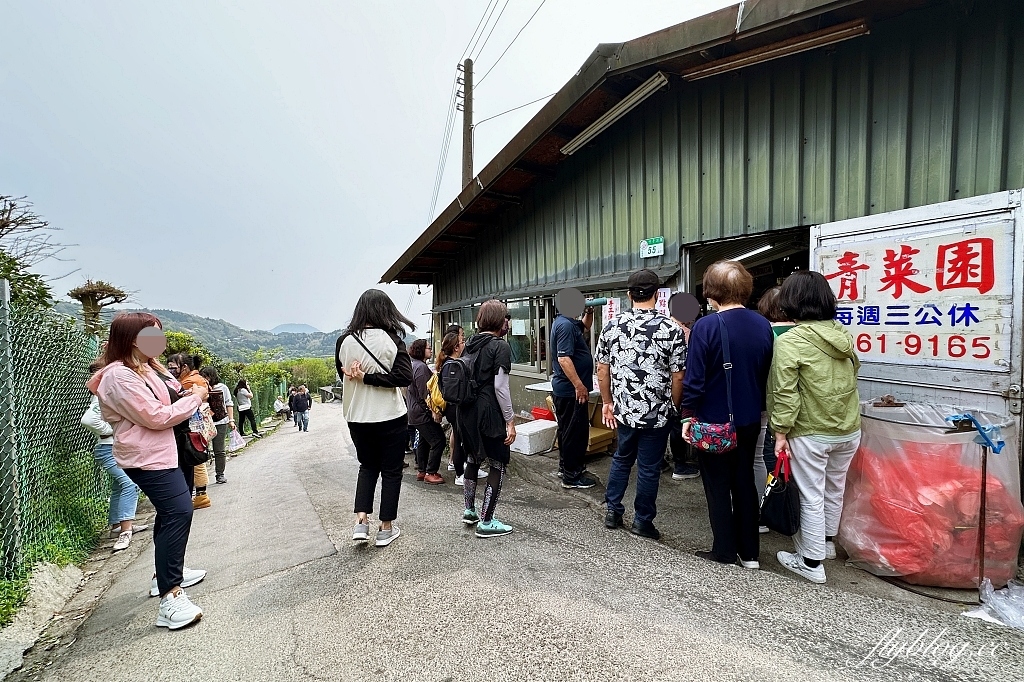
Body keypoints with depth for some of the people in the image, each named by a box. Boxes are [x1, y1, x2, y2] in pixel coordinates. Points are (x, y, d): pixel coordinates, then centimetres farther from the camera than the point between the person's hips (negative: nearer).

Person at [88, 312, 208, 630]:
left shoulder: (145, 367, 10)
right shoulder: (120, 376, -21)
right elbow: (156, 417, -23)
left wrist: (185, 394, 2)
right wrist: (195, 398, -14)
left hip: (158, 453, 11)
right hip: (146, 457, -11)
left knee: (171, 511, 20)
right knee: (178, 511, -19)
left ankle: (168, 573, 37)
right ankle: (170, 598, -17)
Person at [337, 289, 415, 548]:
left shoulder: (344, 341, -4)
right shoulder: (391, 339, -13)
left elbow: (343, 374, 11)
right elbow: (405, 376, -19)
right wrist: (369, 378, -17)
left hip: (357, 417, 4)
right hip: (391, 417, -3)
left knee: (368, 466, 23)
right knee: (391, 470, 12)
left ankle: (361, 521, 15)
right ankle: (386, 528, 21)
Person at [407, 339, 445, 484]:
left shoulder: (413, 365, 14)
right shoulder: (421, 367, -19)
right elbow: (424, 394, -22)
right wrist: (432, 411, -19)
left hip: (414, 411, 11)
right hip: (423, 412, -11)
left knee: (424, 441, 18)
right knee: (438, 440, -7)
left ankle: (421, 471, 25)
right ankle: (430, 473, -2)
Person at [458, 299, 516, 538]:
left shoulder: (470, 344, 11)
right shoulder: (500, 347, -11)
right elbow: (500, 387, -17)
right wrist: (510, 421, -12)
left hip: (467, 412, 8)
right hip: (489, 414, -8)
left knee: (473, 459, 22)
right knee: (499, 465, 5)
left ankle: (469, 511, 34)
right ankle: (486, 522, 10)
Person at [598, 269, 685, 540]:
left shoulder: (612, 326, -3)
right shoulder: (671, 329, -12)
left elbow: (602, 370, 1)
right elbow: (677, 377, -8)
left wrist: (607, 402, 13)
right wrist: (673, 407, 8)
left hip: (623, 409, 3)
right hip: (656, 412, -3)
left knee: (621, 459, 22)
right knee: (649, 467, 11)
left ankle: (612, 511, 29)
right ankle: (642, 520, 25)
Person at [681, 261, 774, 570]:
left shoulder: (705, 326, -19)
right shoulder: (762, 325, -1)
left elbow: (695, 378, -19)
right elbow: (766, 374, 8)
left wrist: (688, 416, -8)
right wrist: (755, 407, 19)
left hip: (714, 421, -5)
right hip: (749, 419, 6)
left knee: (718, 486, 10)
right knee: (745, 483, 18)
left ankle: (724, 551, 23)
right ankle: (750, 552, 29)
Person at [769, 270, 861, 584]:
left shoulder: (789, 341, -19)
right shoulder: (843, 335, 1)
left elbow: (785, 393, -20)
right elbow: (852, 376, 13)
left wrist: (781, 432, -13)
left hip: (811, 434, -6)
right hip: (849, 430, 7)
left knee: (812, 497, 7)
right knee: (834, 488, 24)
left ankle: (811, 562, 21)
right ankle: (826, 541, 45)